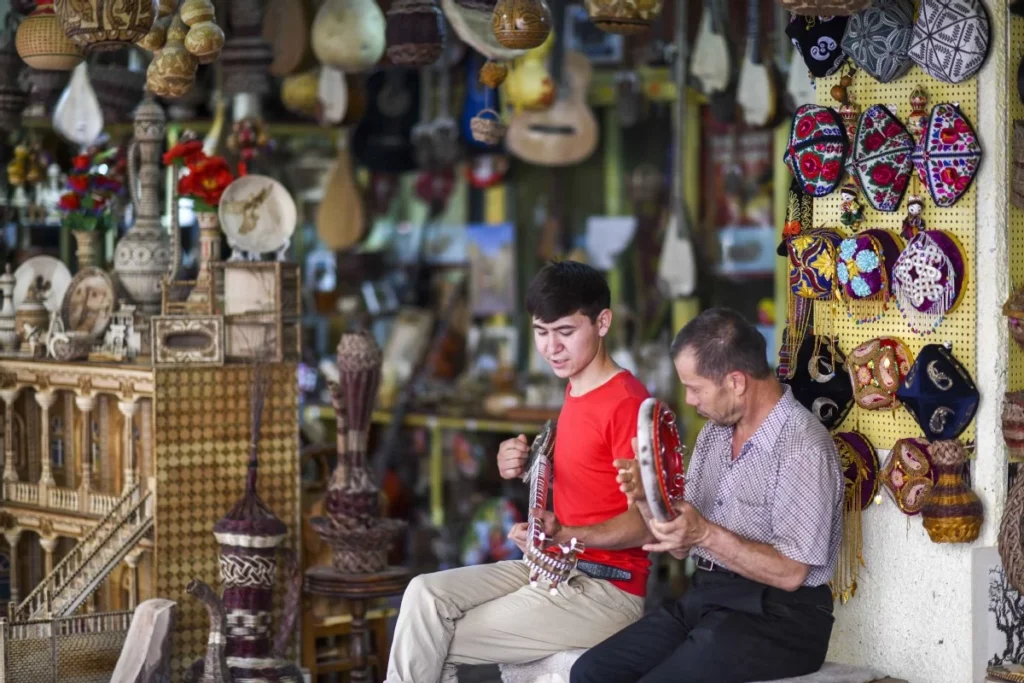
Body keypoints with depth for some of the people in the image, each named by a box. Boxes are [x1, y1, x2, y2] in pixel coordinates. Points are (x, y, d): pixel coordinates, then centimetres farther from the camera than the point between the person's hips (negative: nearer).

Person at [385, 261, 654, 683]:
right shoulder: (576, 391, 13)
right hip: (558, 569, 9)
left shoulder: (626, 403, -17)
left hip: (607, 590, -9)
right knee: (427, 594, -7)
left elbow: (645, 526, -20)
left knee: (436, 645, -10)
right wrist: (524, 469, 3)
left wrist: (564, 536, -35)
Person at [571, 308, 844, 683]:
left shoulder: (803, 448, -15)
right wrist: (646, 500, -6)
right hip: (705, 597, 8)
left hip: (776, 618, -8)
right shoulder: (713, 433, 12)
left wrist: (706, 534, -25)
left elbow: (790, 572, -18)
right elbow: (683, 546, 12)